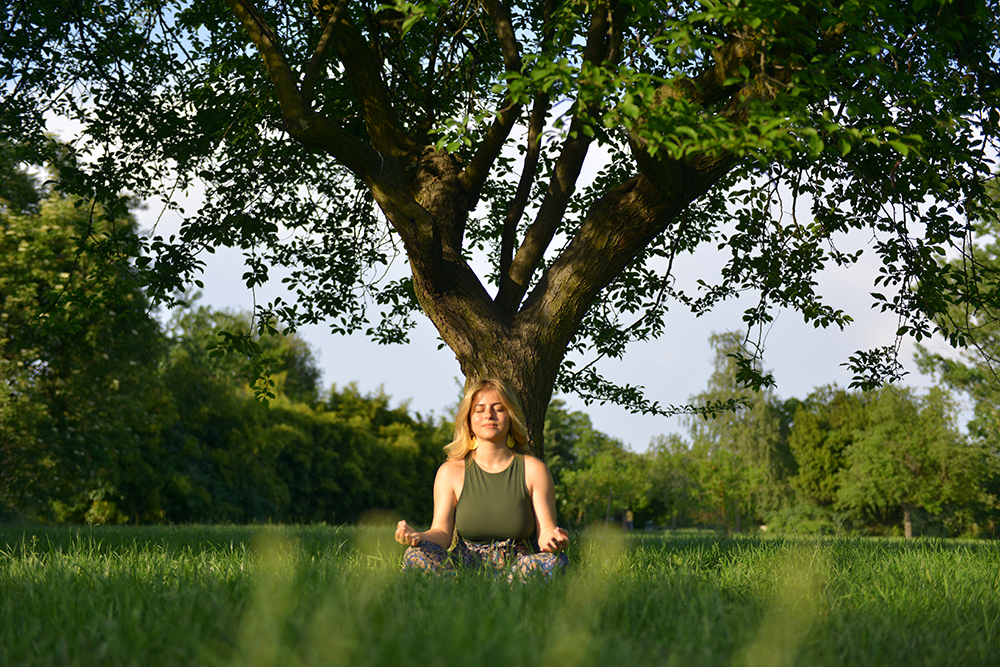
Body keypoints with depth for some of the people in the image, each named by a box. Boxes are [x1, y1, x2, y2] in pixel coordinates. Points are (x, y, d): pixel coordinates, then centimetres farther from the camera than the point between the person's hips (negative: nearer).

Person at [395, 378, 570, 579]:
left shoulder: (534, 470, 5)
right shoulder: (451, 472, 7)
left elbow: (545, 530, -1)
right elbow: (442, 531, -1)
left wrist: (553, 541, -27)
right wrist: (418, 537, -25)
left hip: (517, 567, 0)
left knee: (554, 562, -35)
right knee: (416, 555, -30)